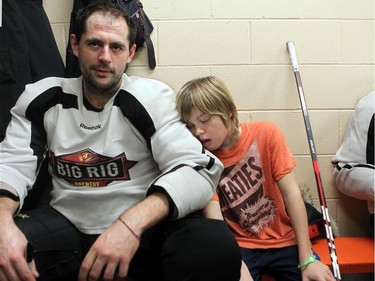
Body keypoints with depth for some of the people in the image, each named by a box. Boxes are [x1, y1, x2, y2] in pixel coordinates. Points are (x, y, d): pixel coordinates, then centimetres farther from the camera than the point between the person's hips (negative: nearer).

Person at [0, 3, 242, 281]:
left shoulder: (153, 98, -7)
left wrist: (132, 223, -34)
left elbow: (197, 170, -17)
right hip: (68, 227, 2)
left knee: (216, 245, -31)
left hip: (145, 228, -1)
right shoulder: (41, 98, 4)